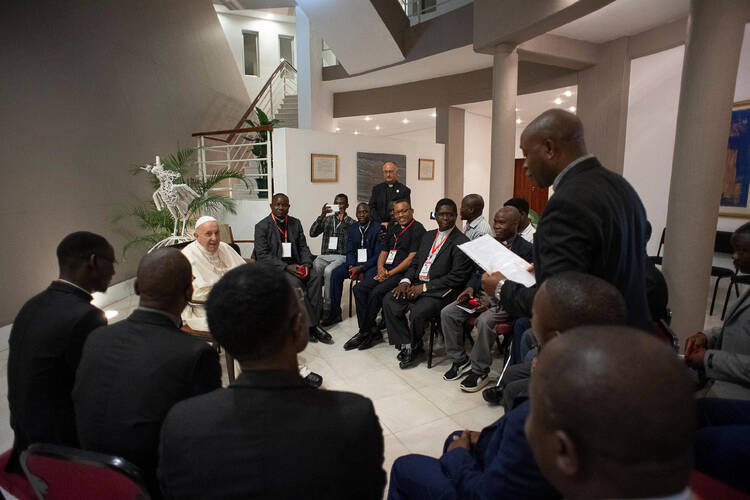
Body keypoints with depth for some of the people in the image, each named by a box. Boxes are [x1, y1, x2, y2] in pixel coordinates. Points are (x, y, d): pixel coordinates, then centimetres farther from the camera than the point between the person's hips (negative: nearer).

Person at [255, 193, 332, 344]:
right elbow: (263, 256, -9)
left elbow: (303, 247, 12)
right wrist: (286, 267, -20)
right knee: (295, 282, -32)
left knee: (316, 275, -24)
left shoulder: (295, 223, 14)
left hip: (295, 265, 4)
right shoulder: (262, 226, -2)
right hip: (273, 268, -4)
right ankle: (313, 325, -23)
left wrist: (306, 264, -11)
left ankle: (308, 325, -24)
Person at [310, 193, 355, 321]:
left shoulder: (351, 222, 11)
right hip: (324, 255, 3)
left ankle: (328, 307, -22)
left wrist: (343, 222, -16)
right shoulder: (327, 219, 19)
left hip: (341, 256, -3)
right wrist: (322, 215, -8)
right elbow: (312, 233, 3)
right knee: (313, 268, -31)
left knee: (328, 271, -34)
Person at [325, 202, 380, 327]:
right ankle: (335, 313, -9)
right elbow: (350, 251, 8)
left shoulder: (378, 229, -8)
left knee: (369, 278, -35)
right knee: (335, 273, -17)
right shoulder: (351, 228, 9)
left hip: (371, 263, -5)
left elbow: (378, 254, -12)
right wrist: (352, 266, -13)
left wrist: (361, 268, -22)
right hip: (355, 262, 5)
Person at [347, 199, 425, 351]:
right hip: (386, 271, 8)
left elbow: (411, 258, -14)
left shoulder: (417, 229, -6)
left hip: (403, 273, -8)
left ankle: (365, 331, -6)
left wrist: (390, 273, -15)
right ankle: (373, 332, -8)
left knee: (376, 292, -26)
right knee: (359, 288, -10)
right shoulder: (393, 229, 20)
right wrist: (381, 268, 0)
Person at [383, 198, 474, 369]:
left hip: (440, 291, -7)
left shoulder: (461, 242, -7)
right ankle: (406, 344, -1)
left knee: (417, 313, -29)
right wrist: (406, 280, -3)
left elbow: (457, 277, -14)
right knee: (389, 300, -12)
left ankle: (414, 347, 4)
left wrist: (425, 287, -16)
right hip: (417, 284, 7)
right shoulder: (428, 236, 17)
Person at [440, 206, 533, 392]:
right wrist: (470, 288, -5)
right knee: (447, 313, -10)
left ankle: (480, 372, -13)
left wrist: (493, 301, -22)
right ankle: (459, 360, 5)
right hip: (483, 293, 7)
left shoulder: (526, 249, -8)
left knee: (485, 320, -34)